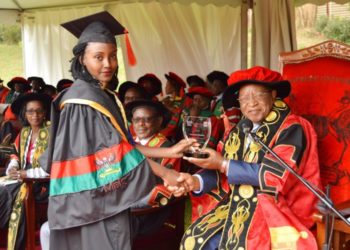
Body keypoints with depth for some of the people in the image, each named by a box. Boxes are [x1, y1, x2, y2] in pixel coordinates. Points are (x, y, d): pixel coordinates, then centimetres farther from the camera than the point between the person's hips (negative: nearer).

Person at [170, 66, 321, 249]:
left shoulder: (291, 129, -10)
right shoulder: (238, 132, 10)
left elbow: (275, 175, -20)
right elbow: (221, 173, 7)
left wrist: (223, 164, -17)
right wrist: (196, 181, -15)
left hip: (277, 209, -6)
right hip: (240, 206, 6)